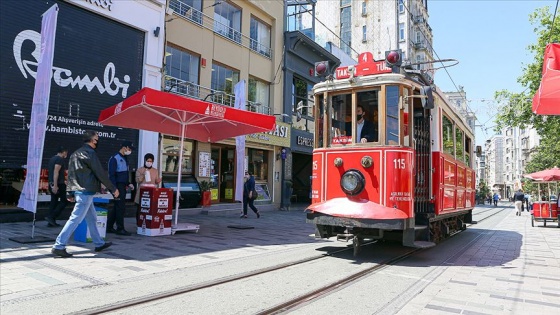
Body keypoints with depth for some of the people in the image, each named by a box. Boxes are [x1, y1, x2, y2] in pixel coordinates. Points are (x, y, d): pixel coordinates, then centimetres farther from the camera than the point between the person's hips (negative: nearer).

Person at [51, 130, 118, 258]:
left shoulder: (76, 153, 14)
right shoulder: (90, 153, -13)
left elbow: (70, 174, 15)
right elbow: (100, 173, -13)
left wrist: (70, 193, 18)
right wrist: (113, 189, -5)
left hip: (77, 190, 10)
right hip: (86, 192, -10)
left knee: (92, 218, 16)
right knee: (75, 219, -6)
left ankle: (99, 243, 26)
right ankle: (59, 246, -4)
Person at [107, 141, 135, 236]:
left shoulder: (125, 158, 15)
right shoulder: (115, 158, -11)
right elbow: (112, 174, -15)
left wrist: (128, 183, 11)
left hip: (123, 186, 9)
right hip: (118, 186, -9)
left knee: (116, 207, 12)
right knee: (121, 207, -6)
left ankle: (109, 227, 20)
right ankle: (120, 228, 2)